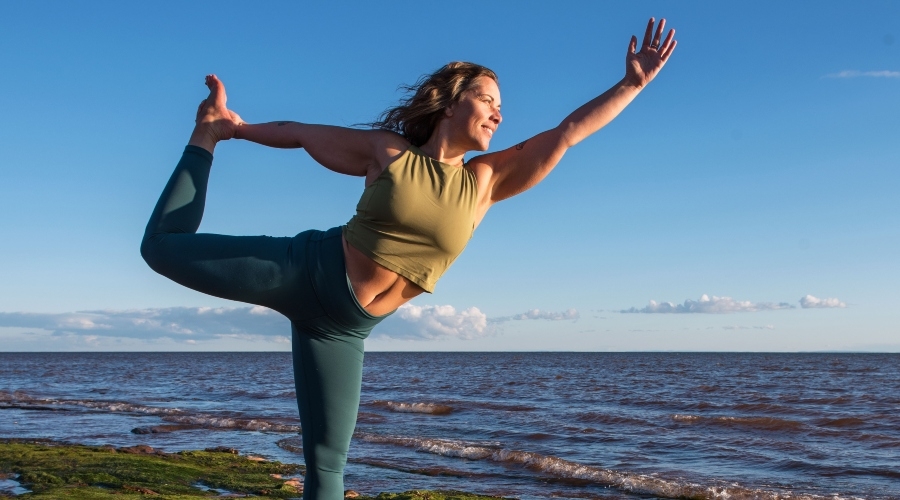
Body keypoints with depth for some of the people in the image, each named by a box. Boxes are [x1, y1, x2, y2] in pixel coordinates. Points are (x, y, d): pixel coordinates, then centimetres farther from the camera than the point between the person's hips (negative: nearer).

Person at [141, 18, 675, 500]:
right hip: (303, 270, -2)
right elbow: (300, 132, 11)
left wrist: (632, 84, 1)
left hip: (343, 324, 2)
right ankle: (207, 134, 24)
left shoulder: (485, 181, 4)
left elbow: (568, 132, 2)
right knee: (164, 246, 1)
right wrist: (234, 128, 17)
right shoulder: (387, 152, -2)